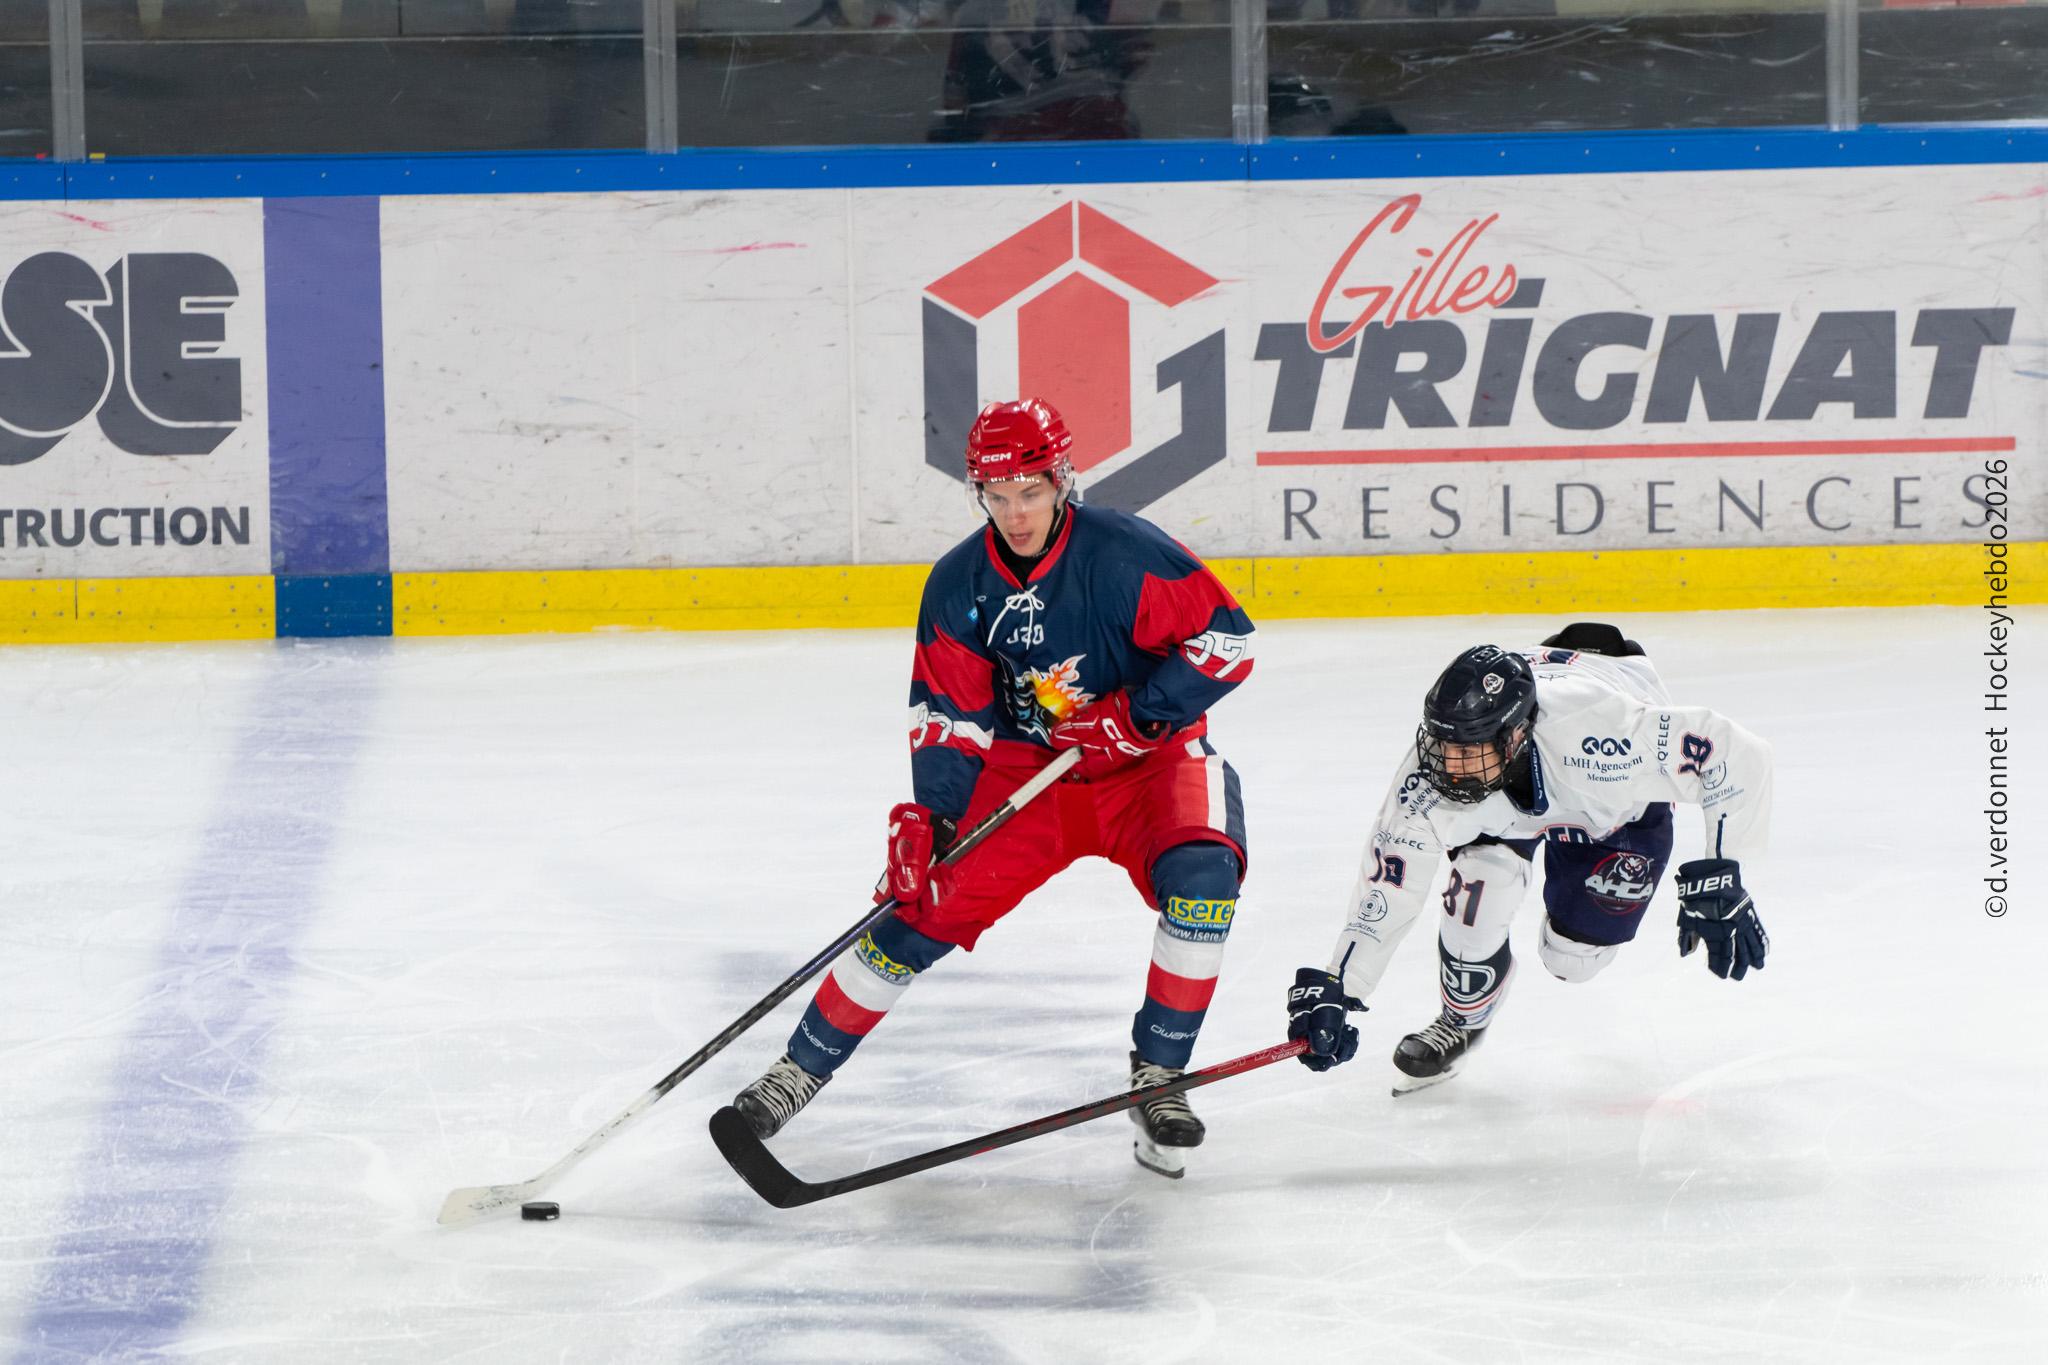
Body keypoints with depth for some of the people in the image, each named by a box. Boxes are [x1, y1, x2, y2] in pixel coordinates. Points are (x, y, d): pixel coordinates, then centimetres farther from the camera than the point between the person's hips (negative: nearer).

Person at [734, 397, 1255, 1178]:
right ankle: (802, 1069, 8)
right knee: (925, 901, -8)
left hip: (1145, 761, -3)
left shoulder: (1125, 555, -20)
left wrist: (1138, 712, -24)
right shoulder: (959, 587, -6)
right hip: (1024, 768, 3)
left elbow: (1227, 639, -18)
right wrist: (931, 815, -13)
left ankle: (1158, 1077, -16)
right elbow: (948, 716, -1)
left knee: (1202, 873, -31)